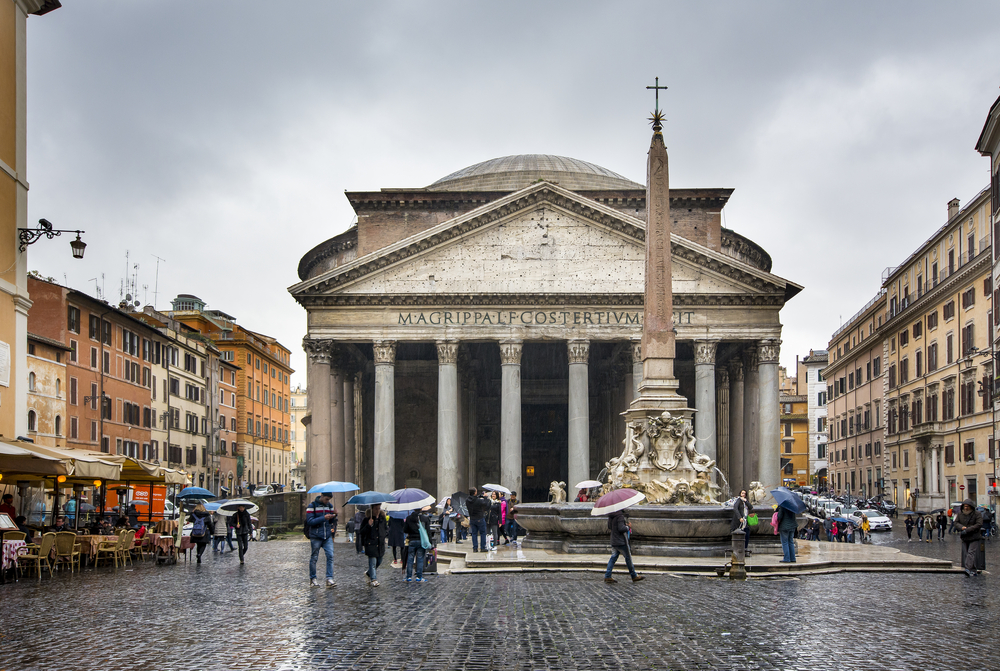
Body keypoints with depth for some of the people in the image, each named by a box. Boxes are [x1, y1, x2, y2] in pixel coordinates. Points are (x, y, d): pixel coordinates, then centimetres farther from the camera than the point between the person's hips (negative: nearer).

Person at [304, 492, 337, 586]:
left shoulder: (329, 506, 10)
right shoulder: (312, 506, -6)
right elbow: (310, 522, -15)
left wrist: (334, 515, -6)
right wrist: (323, 518, -22)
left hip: (327, 536, 4)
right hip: (316, 536, -4)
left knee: (330, 556, -9)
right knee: (314, 558, 4)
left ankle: (329, 578, -9)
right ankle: (313, 578, 17)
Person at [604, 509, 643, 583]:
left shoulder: (611, 516, 8)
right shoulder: (620, 516, -19)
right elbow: (621, 528, -25)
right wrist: (628, 527, -6)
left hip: (614, 542, 8)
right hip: (621, 542, -8)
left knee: (613, 558, 8)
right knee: (628, 558, 4)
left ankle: (607, 576, 1)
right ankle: (634, 576, 14)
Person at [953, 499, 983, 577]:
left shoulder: (977, 514, -5)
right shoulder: (960, 514, 8)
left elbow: (979, 524, -14)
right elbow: (956, 522, 6)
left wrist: (967, 530, -19)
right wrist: (962, 527, -17)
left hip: (974, 538, -5)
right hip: (964, 538, 5)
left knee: (971, 552, -16)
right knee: (965, 554, 1)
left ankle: (968, 569, -27)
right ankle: (973, 571, 7)